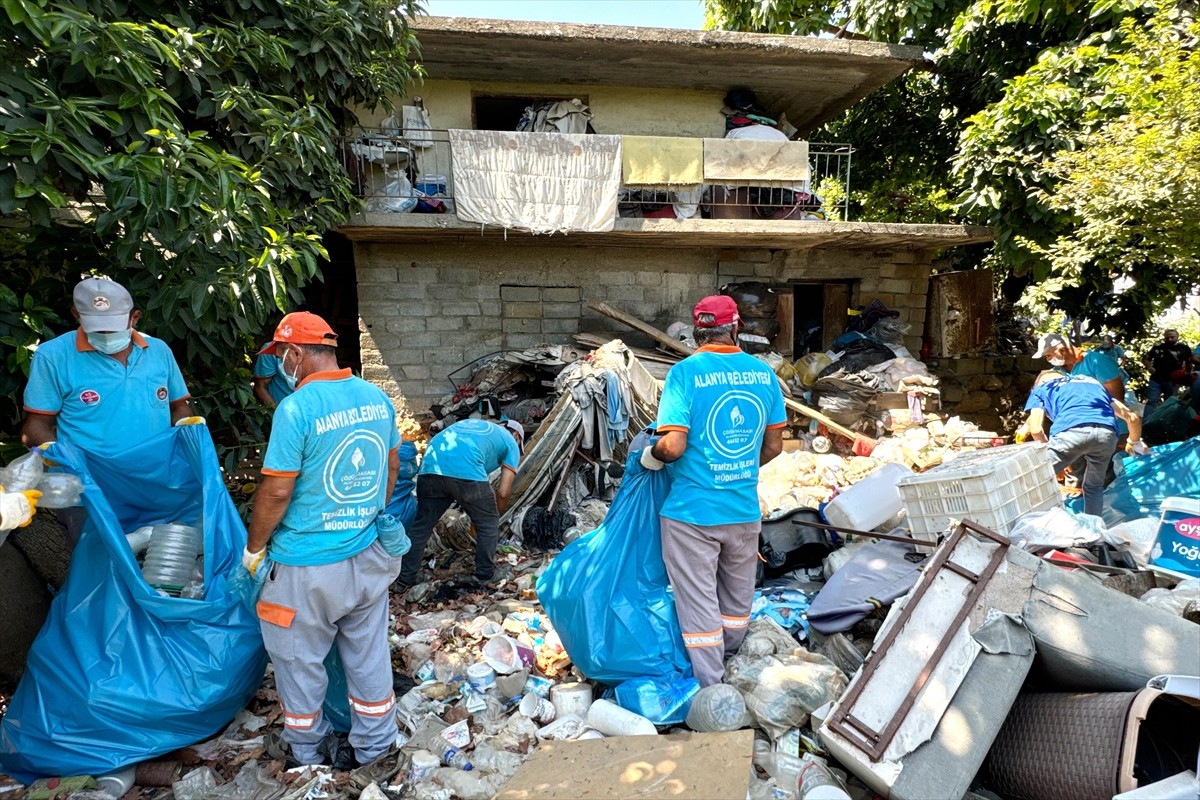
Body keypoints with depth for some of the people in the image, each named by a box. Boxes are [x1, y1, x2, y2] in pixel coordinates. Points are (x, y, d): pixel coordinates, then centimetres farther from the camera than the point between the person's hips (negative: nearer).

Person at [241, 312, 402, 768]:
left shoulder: (295, 409, -20)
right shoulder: (377, 397, -2)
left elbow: (276, 491, -17)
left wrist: (254, 548, -1)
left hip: (307, 566, -5)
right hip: (367, 557, 6)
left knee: (300, 663, 18)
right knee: (369, 656, 19)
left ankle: (308, 753, 38)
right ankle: (375, 747, 36)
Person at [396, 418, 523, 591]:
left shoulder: (470, 423, 40)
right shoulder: (511, 443, 24)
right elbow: (503, 491, 16)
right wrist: (495, 515, 34)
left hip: (430, 466, 6)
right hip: (465, 470, -5)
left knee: (422, 524, 20)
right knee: (488, 524, 17)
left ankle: (405, 579, 28)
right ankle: (485, 575, 28)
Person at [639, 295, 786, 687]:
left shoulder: (686, 372, -15)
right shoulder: (764, 373, 0)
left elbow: (673, 446, -22)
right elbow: (774, 446, 6)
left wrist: (650, 456, -1)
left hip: (692, 511, -5)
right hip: (745, 509, 5)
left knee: (699, 602, 9)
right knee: (738, 595, 23)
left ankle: (711, 689, 20)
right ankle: (730, 660, 43)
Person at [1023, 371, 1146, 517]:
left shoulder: (1040, 388, 28)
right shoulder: (1093, 382, 41)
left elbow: (1036, 429, 12)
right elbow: (1133, 417, 35)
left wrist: (1050, 451, 29)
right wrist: (1135, 443, 53)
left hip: (1071, 431, -4)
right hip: (1106, 432, 5)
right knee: (1094, 486, 28)